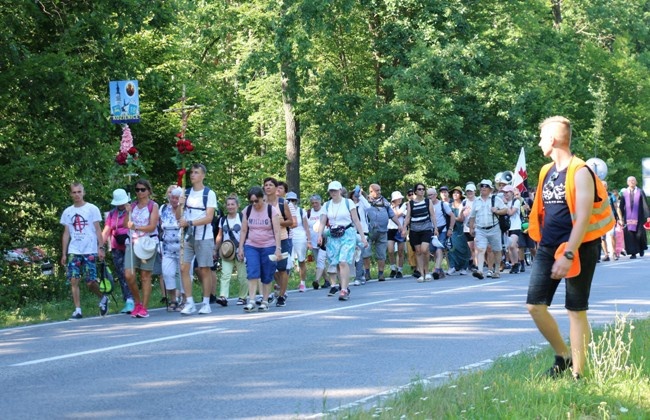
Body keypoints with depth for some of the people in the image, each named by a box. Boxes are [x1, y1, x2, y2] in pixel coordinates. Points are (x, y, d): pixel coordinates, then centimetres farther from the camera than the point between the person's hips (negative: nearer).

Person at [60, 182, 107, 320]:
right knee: (74, 280, -8)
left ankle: (102, 298, 23)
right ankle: (77, 310, -5)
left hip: (90, 251, -3)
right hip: (73, 251, 3)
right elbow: (66, 233, 14)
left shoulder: (92, 209, 2)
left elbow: (98, 230, 1)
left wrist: (101, 248, -8)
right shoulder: (67, 212, 12)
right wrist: (63, 254, 10)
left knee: (90, 282, -5)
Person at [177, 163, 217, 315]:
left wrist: (189, 222, -20)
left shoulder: (209, 194, -4)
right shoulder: (186, 193, 10)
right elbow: (178, 217, 11)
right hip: (188, 237, 4)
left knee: (204, 270, 1)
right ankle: (190, 303, 1)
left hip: (204, 237, -4)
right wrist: (180, 205, -10)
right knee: (184, 268, -5)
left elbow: (209, 218, -11)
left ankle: (206, 304, 9)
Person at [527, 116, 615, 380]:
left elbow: (583, 218, -20)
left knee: (576, 311, -1)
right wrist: (541, 244, 16)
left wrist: (568, 255, -26)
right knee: (535, 305, 2)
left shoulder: (580, 172, -13)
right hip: (548, 249, 7)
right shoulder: (547, 172, 11)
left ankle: (577, 374, 4)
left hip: (576, 249, -7)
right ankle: (563, 356, 19)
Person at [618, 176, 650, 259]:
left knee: (639, 234, -1)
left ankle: (641, 248, 28)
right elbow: (621, 206, 5)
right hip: (628, 217, 1)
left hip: (638, 217, -1)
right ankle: (633, 253, -1)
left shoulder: (640, 192, 2)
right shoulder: (624, 193, 5)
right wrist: (620, 218, 0)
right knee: (629, 235, -5)